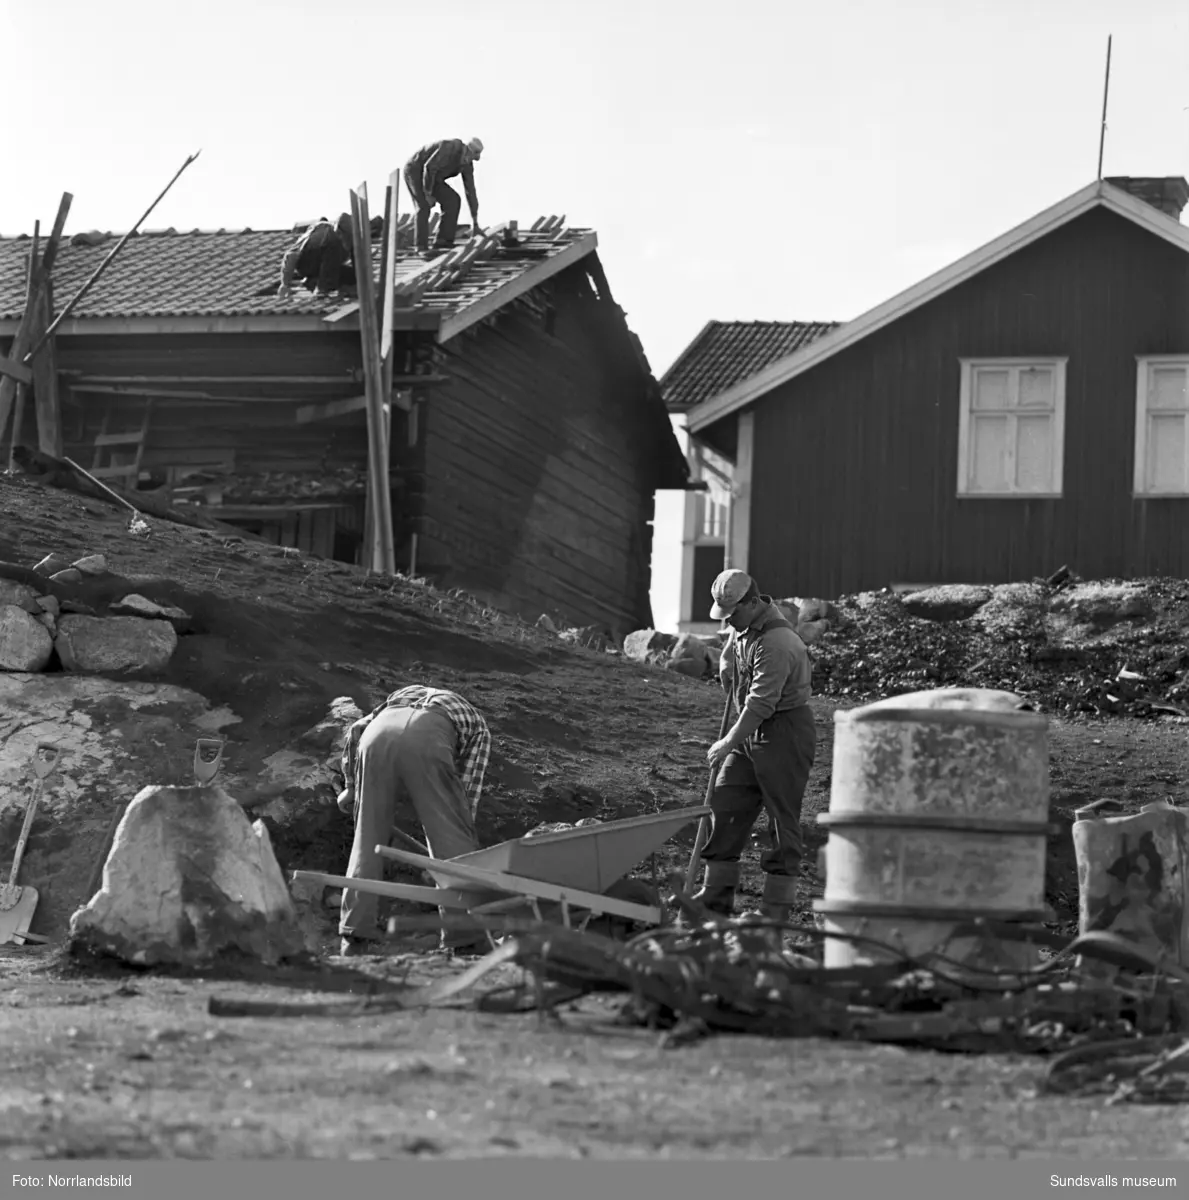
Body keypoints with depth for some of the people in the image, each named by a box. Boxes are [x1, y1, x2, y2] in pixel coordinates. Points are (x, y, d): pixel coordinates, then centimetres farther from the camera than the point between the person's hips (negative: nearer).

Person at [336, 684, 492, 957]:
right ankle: (462, 939, 1)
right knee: (451, 839, 7)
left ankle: (354, 938, 9)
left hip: (378, 735, 3)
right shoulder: (477, 726, 35)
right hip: (426, 740, -3)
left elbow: (356, 730, 29)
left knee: (367, 839, 15)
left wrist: (351, 786, 36)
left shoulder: (405, 695, 44)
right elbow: (468, 788, 24)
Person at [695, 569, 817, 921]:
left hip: (785, 734, -9)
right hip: (749, 731, 9)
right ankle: (715, 897, 9)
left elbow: (760, 704, -26)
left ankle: (777, 908, -1)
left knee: (782, 819, -4)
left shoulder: (777, 644, -25)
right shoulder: (741, 627, 5)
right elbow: (727, 667, 26)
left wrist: (728, 744, -21)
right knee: (725, 807, 5)